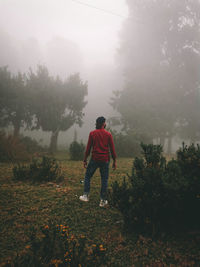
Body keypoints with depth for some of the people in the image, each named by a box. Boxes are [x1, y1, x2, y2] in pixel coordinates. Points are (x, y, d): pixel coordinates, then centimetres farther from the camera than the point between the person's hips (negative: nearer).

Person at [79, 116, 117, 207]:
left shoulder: (92, 133, -1)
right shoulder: (108, 134, 0)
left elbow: (88, 148, -2)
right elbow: (112, 149, 0)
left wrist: (85, 160, 5)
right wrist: (114, 161, 7)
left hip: (94, 159, 0)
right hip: (105, 160, 1)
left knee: (87, 176, 16)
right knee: (104, 180, 9)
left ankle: (86, 195, 15)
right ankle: (103, 201, 13)